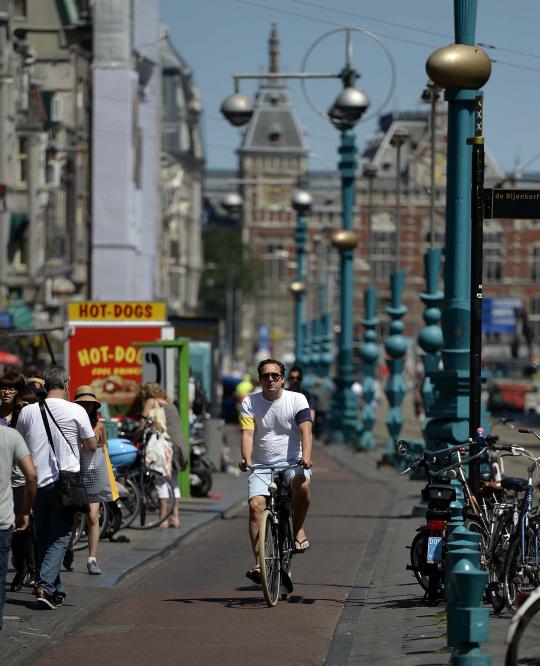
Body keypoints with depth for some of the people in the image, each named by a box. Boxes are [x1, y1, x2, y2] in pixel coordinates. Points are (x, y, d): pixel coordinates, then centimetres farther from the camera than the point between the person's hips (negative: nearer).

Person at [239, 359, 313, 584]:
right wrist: (246, 459, -27)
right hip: (262, 465, 1)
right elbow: (247, 434, -8)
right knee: (256, 505, -20)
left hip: (292, 463, -1)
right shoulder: (250, 403, 3)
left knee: (302, 484, -34)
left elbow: (305, 430, -12)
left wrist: (306, 456, -31)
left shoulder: (297, 400, 0)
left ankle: (298, 529, -9)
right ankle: (259, 563, -19)